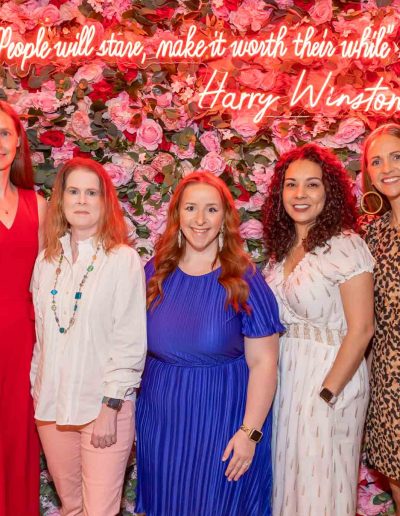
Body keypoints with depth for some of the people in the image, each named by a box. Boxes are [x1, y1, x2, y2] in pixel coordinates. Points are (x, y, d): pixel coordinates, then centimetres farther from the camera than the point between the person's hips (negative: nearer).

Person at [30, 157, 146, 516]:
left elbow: (130, 342, -12)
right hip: (51, 404, 5)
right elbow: (42, 334, 9)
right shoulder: (46, 260, 5)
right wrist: (36, 390, 9)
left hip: (105, 405, -4)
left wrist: (110, 408, -13)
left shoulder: (124, 260, -11)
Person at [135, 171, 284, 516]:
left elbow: (263, 362, -11)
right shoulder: (155, 273, -1)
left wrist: (250, 432, -15)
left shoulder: (244, 281, -11)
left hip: (221, 420, -3)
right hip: (160, 419, 4)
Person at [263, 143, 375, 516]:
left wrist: (326, 393, -16)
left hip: (328, 372, -6)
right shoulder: (281, 247, 5)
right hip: (283, 371, 7)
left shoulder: (345, 247, -16)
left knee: (320, 480, 9)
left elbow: (361, 329, -17)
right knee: (286, 468, 20)